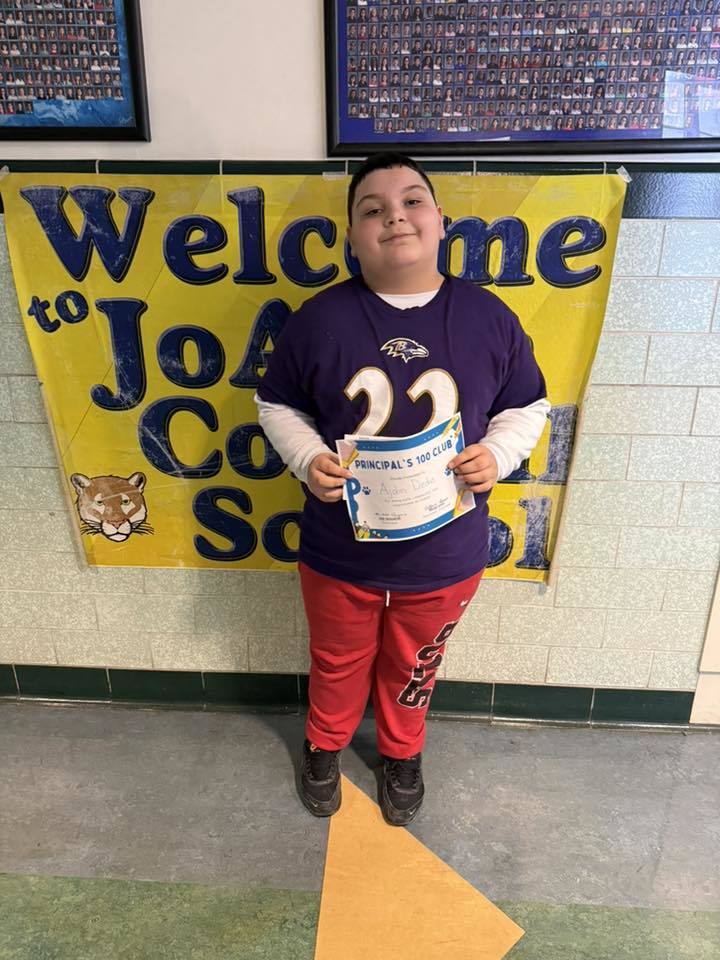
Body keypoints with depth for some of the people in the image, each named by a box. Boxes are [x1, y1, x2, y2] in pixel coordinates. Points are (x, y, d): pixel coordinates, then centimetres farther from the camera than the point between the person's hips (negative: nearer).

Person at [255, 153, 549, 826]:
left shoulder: (488, 317, -9)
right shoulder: (320, 318, -11)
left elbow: (527, 405, 4)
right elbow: (275, 403, 1)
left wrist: (498, 453, -15)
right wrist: (307, 458, -16)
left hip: (444, 554, 1)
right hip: (339, 550, 0)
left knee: (412, 668, 25)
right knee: (338, 663, 24)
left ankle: (402, 753, 56)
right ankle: (324, 744, 56)